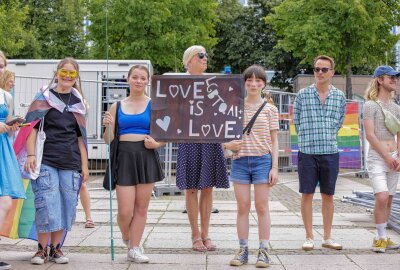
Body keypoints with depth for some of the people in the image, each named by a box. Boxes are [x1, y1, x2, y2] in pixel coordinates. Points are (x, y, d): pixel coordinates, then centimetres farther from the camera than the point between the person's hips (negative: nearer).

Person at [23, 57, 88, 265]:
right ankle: (42, 249, 5)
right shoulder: (44, 97, 4)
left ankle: (56, 248, 15)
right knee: (46, 204, -8)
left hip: (71, 163, 4)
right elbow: (32, 127, -1)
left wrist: (84, 165, 11)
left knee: (66, 205, 3)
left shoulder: (79, 103, 15)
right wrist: (31, 155, -12)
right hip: (46, 160, -4)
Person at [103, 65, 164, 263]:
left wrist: (157, 144, -13)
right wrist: (108, 126, -10)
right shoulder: (117, 107, 9)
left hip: (146, 157, 0)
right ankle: (126, 239, 24)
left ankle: (134, 249, 15)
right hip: (124, 157, 0)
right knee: (125, 210, -5)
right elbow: (108, 140, 10)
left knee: (141, 207, 4)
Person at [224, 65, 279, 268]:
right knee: (242, 207, 4)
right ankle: (243, 250, 12)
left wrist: (275, 167, -3)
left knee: (262, 207, 1)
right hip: (240, 160, 2)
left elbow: (274, 141, 3)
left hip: (263, 160, -2)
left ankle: (263, 251, 8)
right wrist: (228, 145, -11)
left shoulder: (270, 109, 3)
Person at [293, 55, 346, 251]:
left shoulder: (340, 96, 5)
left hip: (330, 152, 2)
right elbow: (296, 120, 7)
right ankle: (309, 237, 12)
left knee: (328, 195, 8)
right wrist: (308, 138, 10)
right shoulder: (303, 94, -1)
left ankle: (327, 238, 18)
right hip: (307, 152, -2)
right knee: (307, 195, 2)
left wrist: (327, 138, 13)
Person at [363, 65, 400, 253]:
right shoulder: (370, 105, -4)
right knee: (382, 197, -18)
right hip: (376, 158, -6)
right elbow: (370, 135, -11)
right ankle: (381, 238, -7)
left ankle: (382, 238, 13)